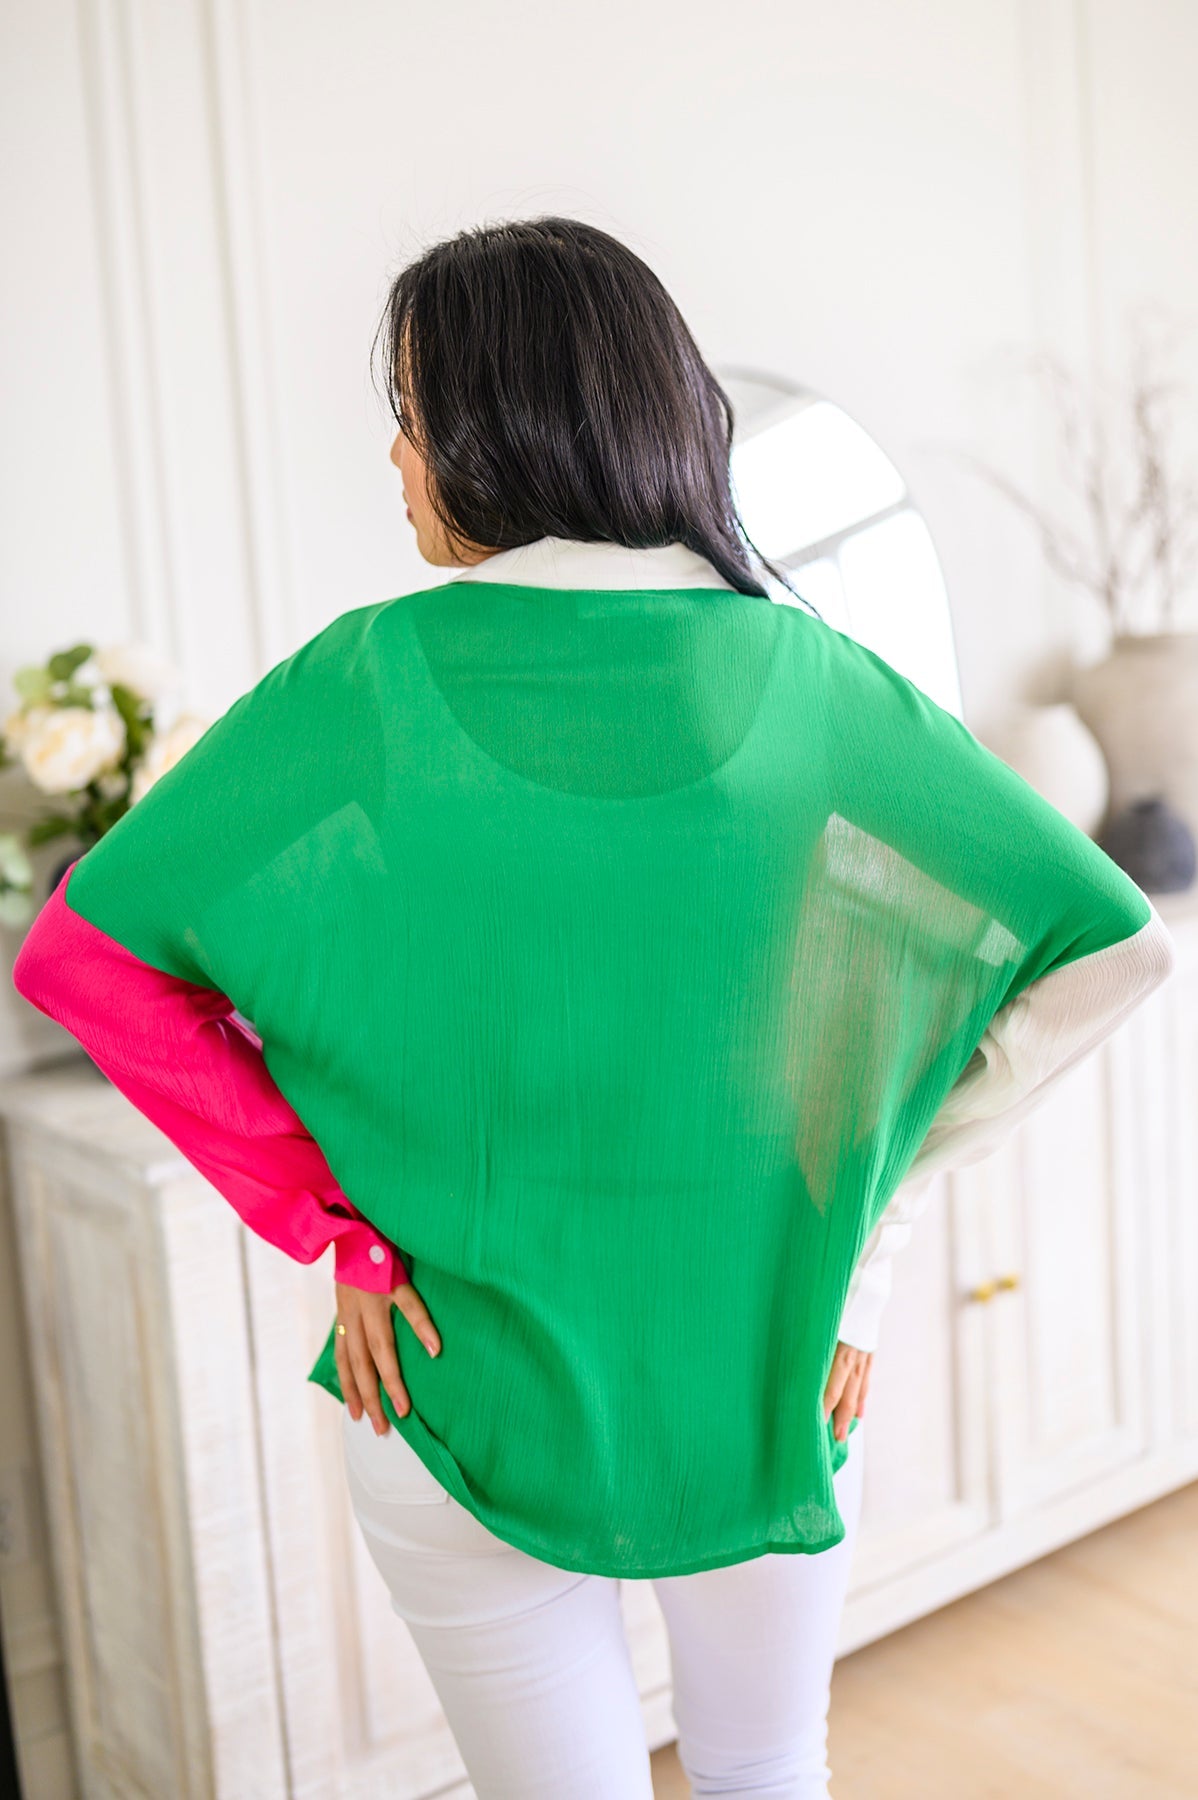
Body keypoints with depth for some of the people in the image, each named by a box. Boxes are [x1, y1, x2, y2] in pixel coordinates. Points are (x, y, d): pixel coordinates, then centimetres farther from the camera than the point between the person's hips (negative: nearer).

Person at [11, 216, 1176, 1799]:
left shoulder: (371, 680, -13)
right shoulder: (811, 681, -9)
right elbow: (1105, 951, -9)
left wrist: (332, 1235, -9)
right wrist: (867, 1220, -4)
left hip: (464, 1374, -1)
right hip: (763, 1364, 2)